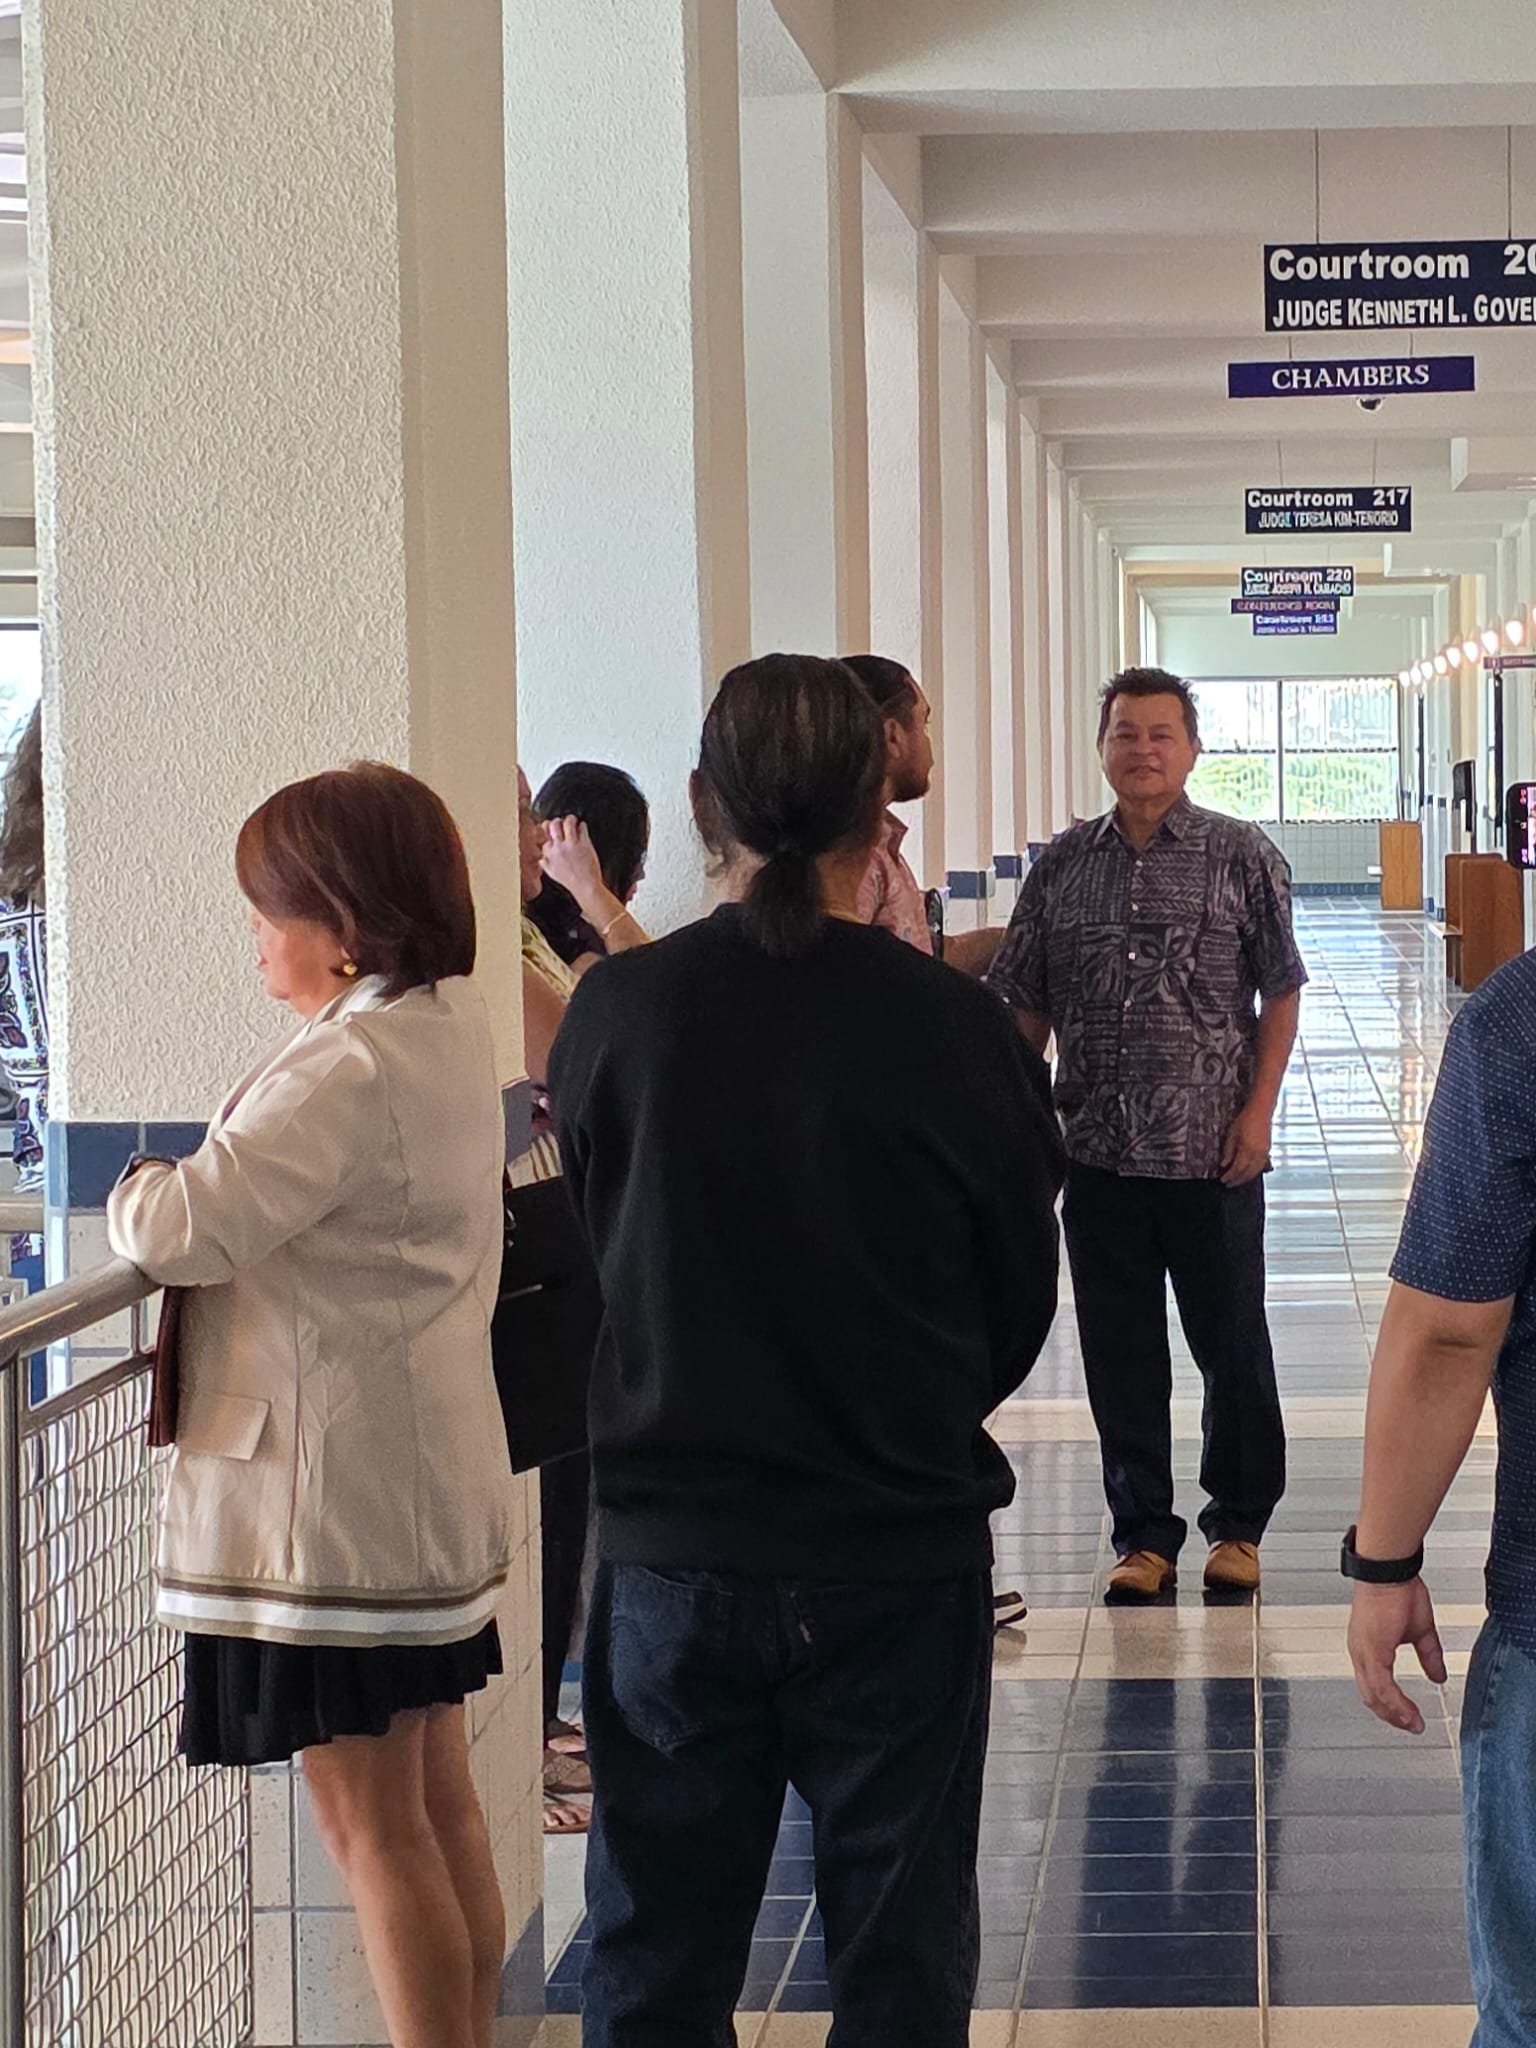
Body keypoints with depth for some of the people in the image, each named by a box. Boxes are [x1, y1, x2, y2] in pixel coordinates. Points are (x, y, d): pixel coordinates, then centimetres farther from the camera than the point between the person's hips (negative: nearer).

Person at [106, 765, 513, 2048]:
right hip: (431, 1474, 10)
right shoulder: (451, 1027, 9)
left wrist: (140, 1193, -4)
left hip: (339, 1494, -10)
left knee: (371, 1824, -1)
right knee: (438, 1803, 17)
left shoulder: (349, 1066, -22)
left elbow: (187, 1231, -26)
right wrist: (183, 1202, 1)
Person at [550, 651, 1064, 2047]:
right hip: (904, 1553, -1)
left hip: (668, 1558, 1)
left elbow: (583, 1245, 5)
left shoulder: (616, 1012, -9)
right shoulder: (951, 1026, -12)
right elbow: (1023, 1302, 1)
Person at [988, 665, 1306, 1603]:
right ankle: (1144, 1534, 19)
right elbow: (1027, 1007, 11)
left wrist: (1258, 1110, -8)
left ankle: (1240, 1525, 22)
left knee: (1233, 1345, 6)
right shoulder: (1063, 866, 7)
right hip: (1099, 1151, 3)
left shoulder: (1240, 856, -1)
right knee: (1120, 1354, 8)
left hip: (1212, 1154, -2)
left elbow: (1280, 995, 0)